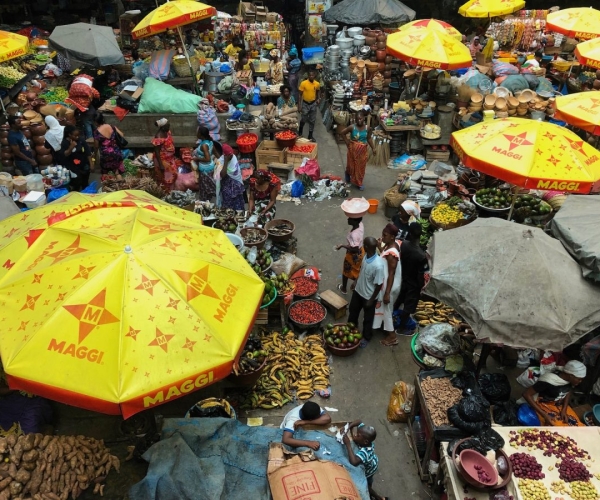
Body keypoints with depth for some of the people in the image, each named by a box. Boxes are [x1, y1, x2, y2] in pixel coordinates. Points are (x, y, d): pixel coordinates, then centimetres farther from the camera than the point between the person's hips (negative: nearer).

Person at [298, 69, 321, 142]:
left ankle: (310, 136, 20)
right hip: (305, 104, -2)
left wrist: (318, 98, -3)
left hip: (313, 104, 3)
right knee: (304, 119, 9)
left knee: (312, 120, 7)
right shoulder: (303, 83, -16)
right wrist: (299, 106, -13)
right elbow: (300, 95, -10)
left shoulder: (317, 84, -6)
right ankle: (300, 130, 39)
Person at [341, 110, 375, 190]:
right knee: (351, 165, 15)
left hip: (363, 150, 2)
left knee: (361, 166, 11)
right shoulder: (352, 127, -15)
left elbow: (369, 138, 4)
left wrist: (373, 148, 2)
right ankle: (348, 174, 49)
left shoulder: (367, 128, -9)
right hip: (353, 149, -1)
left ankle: (359, 183, 26)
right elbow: (343, 132, -1)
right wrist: (347, 141, -4)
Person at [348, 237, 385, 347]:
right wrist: (356, 282, 16)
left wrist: (371, 300, -15)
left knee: (367, 318, 18)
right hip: (358, 290, 7)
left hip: (368, 296, -7)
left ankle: (366, 337, 44)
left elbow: (379, 285, -25)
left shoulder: (378, 265, -37)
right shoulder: (366, 256, -14)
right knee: (353, 310, 27)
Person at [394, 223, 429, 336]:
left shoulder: (404, 244, -20)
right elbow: (421, 276, -24)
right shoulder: (421, 255, -36)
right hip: (414, 284, -5)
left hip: (403, 279, 5)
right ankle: (401, 329, 35)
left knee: (398, 300, 29)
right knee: (408, 307, 17)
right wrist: (422, 286, -6)